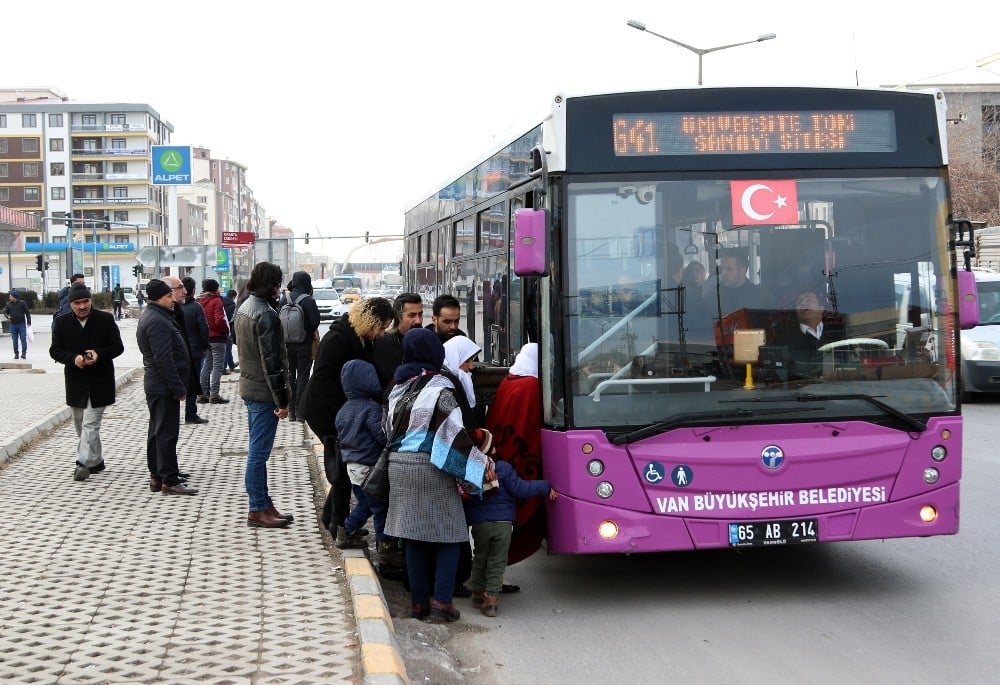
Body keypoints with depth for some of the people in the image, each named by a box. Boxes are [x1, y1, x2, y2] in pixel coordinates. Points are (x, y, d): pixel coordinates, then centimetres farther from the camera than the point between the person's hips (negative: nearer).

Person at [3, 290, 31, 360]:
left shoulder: (22, 303, -5)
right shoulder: (9, 304, 3)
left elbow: (27, 313, -1)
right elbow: (5, 312, 7)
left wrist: (29, 322, -4)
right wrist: (7, 316, -17)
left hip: (21, 324, -3)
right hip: (13, 325, 3)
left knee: (23, 339, -6)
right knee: (15, 340, 6)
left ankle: (24, 353, -3)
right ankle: (16, 353, 12)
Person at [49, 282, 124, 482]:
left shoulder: (106, 320, -4)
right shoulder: (61, 323, 2)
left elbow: (118, 347, -2)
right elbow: (55, 350, 2)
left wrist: (99, 354, -21)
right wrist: (73, 358, -16)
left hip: (99, 382, -4)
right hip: (75, 382, 4)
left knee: (90, 424, -11)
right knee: (81, 425, 13)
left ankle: (84, 463, -13)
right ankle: (96, 461, 26)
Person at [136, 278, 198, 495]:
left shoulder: (152, 316, 15)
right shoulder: (157, 321, -19)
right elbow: (164, 360, -24)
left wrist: (178, 385, 22)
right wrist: (179, 388, -21)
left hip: (156, 385, 11)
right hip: (164, 386, -11)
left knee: (158, 431, 16)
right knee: (167, 432, -8)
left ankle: (157, 475, 24)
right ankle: (169, 481, -5)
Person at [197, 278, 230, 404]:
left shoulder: (200, 301, 6)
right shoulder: (216, 301, -14)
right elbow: (219, 320, -22)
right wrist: (227, 330, -6)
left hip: (205, 337, 7)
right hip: (217, 337, -7)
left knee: (206, 365, 16)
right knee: (217, 366, -3)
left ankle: (202, 392, 17)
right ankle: (214, 394, -5)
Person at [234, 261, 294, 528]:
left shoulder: (244, 308, 11)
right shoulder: (266, 314, -20)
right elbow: (271, 361, -22)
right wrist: (282, 400, -18)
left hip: (248, 386, 10)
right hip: (264, 391, -10)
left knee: (257, 450, 15)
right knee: (259, 452, -4)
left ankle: (263, 505, 23)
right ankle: (257, 510, 3)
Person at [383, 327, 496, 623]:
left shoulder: (398, 387, 9)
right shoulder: (439, 388, -11)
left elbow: (388, 428, 14)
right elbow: (455, 431, -15)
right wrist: (482, 462, -10)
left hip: (400, 465, 6)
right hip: (431, 467, -6)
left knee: (414, 535, 11)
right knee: (448, 534, 3)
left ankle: (419, 601, 12)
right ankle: (441, 601, -5)